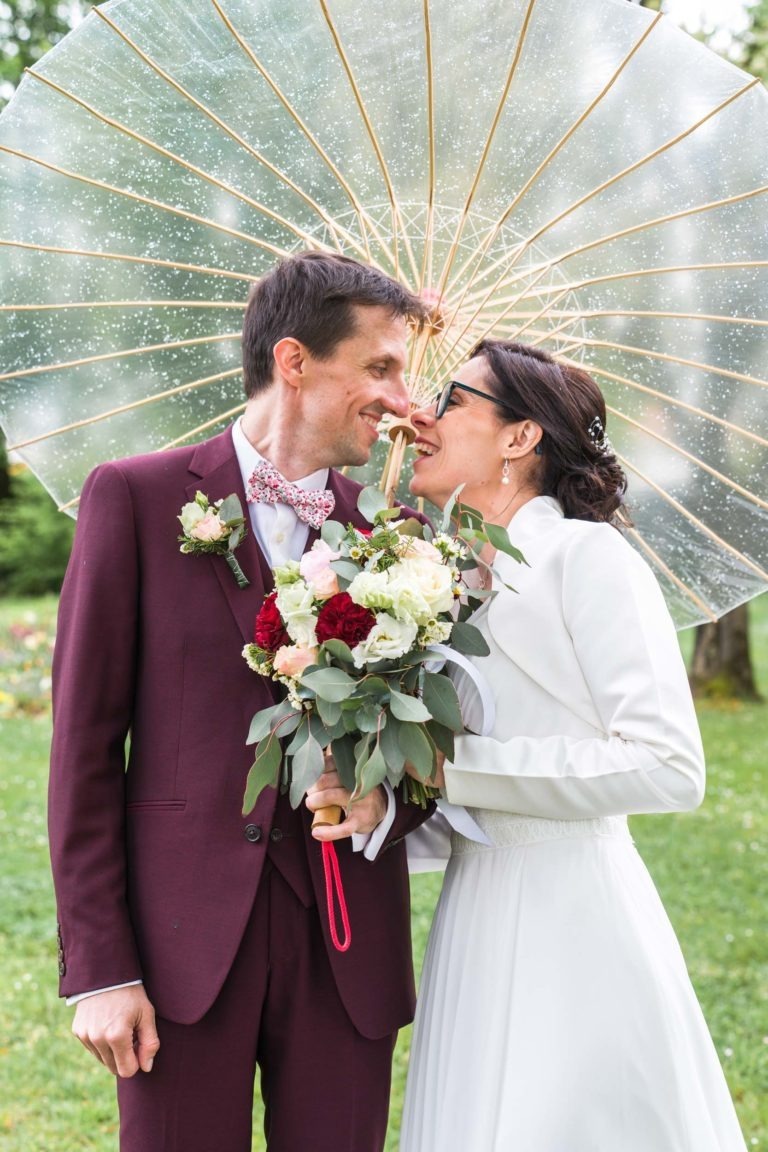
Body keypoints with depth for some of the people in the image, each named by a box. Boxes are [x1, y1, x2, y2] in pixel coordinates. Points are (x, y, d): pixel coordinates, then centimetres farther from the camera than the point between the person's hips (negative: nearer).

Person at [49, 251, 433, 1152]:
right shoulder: (136, 497, -1)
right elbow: (85, 739, -3)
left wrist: (382, 806, -9)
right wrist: (96, 966, -7)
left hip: (346, 944, 3)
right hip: (184, 935, -3)